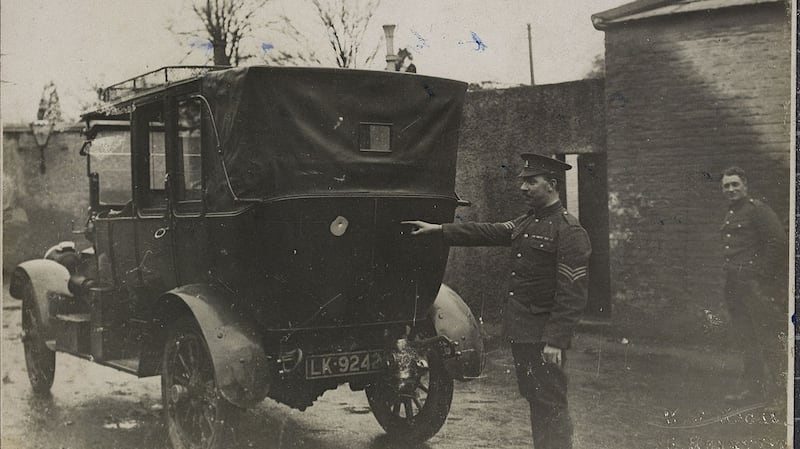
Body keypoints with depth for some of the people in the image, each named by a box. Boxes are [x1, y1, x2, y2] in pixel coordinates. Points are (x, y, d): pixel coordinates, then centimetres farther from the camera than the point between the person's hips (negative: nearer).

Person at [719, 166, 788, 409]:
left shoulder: (758, 210, -7)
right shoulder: (729, 215, 19)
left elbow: (779, 243, -14)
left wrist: (763, 274, -15)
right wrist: (730, 275, 16)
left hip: (757, 283, -8)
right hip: (734, 284, 8)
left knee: (768, 339, -4)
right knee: (746, 339, 12)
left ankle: (775, 394, 1)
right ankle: (751, 388, 19)